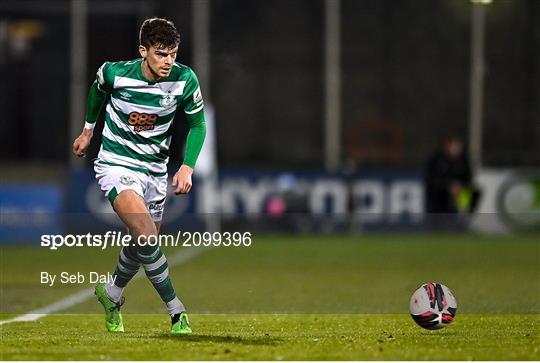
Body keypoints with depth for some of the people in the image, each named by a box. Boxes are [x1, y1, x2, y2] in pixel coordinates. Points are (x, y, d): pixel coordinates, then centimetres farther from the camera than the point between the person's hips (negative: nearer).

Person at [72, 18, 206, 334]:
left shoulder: (185, 80, -14)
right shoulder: (114, 73, -18)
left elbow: (198, 123, 1)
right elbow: (98, 89, 8)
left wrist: (187, 167, -11)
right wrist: (88, 130, 21)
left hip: (155, 169, 4)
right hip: (116, 163, -4)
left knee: (143, 244, 13)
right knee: (146, 235, -25)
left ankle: (112, 294, 44)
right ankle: (177, 312, -17)